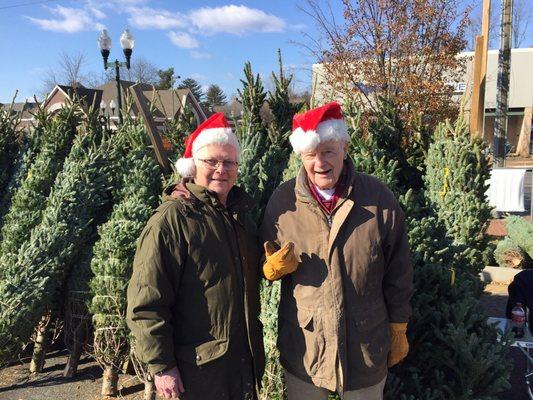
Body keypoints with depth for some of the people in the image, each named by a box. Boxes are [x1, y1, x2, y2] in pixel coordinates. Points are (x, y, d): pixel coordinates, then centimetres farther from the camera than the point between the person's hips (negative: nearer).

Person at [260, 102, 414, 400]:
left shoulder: (380, 198, -8)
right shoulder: (282, 201, -7)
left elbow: (398, 273, 0)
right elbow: (265, 264, 4)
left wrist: (399, 329, 4)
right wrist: (273, 268, -19)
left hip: (366, 349, 0)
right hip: (302, 349, 1)